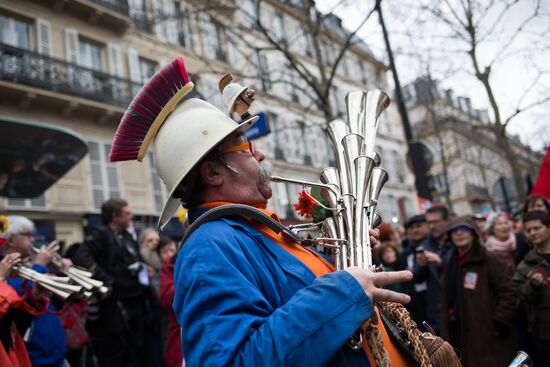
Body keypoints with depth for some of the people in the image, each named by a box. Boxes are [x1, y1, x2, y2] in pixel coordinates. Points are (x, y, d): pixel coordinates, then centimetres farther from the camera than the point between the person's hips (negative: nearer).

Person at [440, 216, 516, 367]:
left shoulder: (490, 261, -7)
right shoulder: (449, 267, 13)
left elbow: (508, 293, -13)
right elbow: (445, 304, 16)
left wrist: (498, 324, -14)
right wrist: (446, 336, 11)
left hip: (490, 341, -6)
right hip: (462, 340, 6)